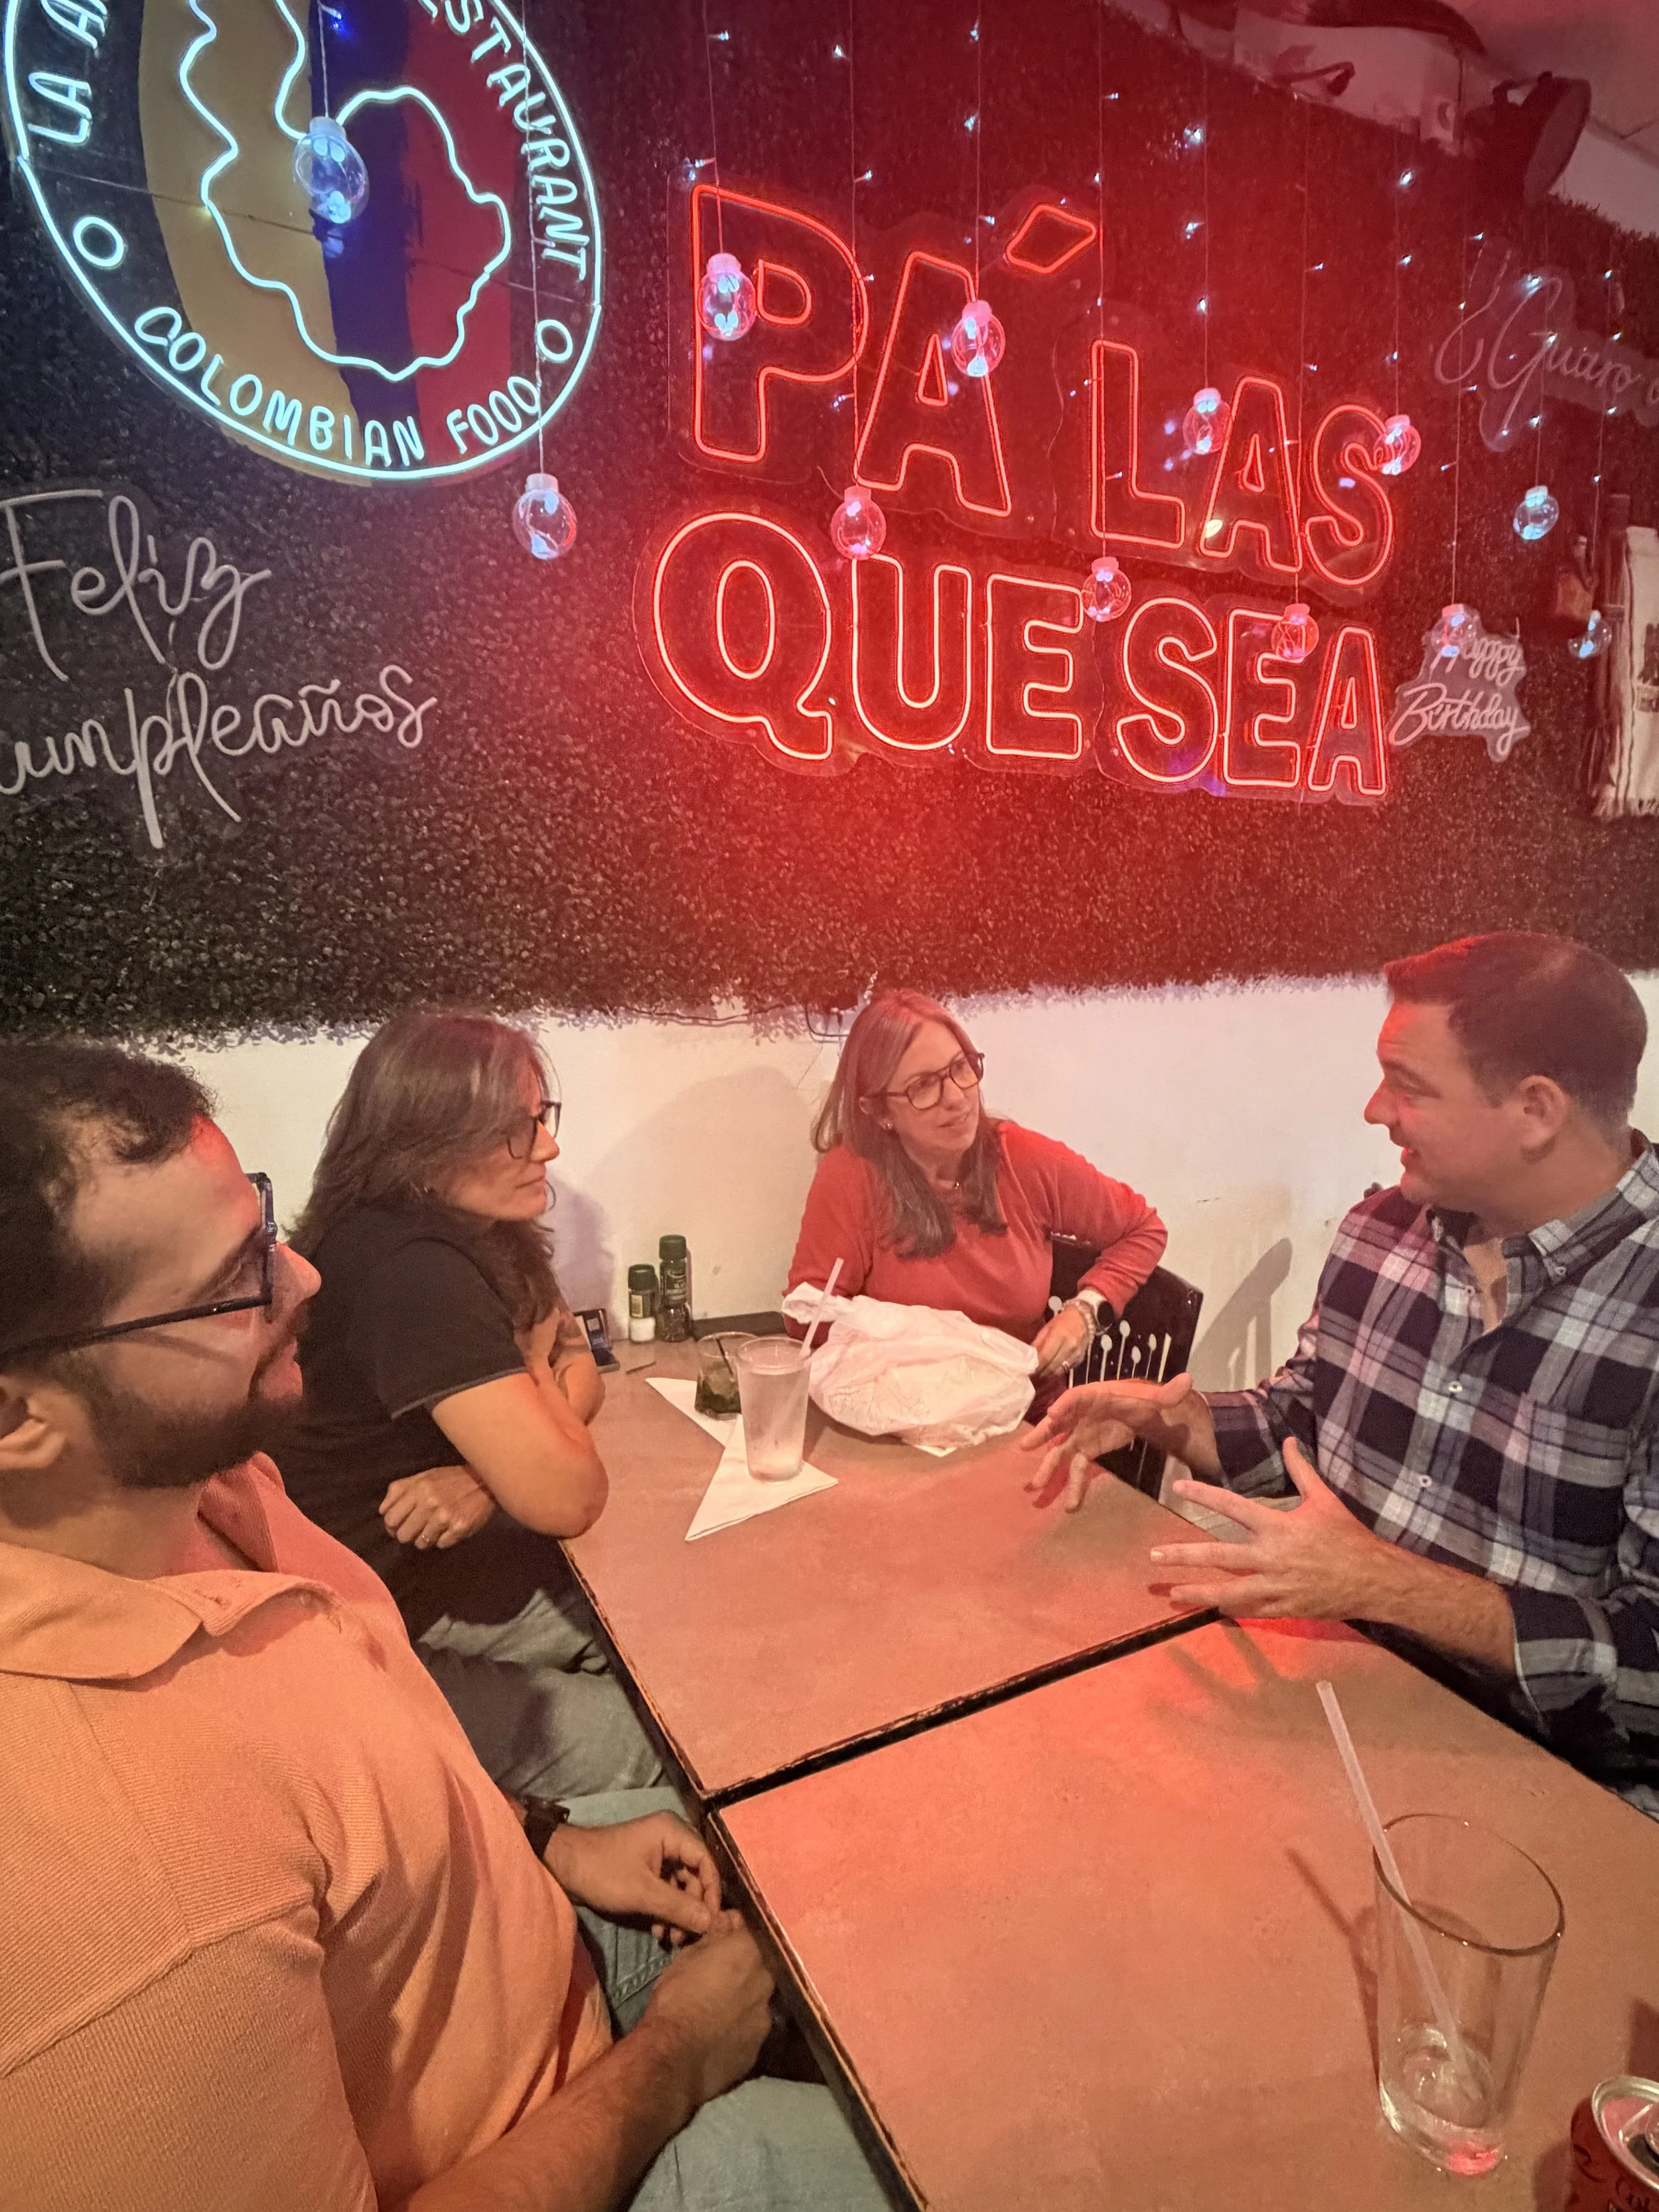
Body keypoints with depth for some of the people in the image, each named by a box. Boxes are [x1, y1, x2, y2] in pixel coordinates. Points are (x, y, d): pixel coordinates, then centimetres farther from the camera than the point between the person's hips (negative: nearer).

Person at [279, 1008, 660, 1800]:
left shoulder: (473, 1232, -1)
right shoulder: (413, 1273, -31)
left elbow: (579, 1382, 3)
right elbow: (568, 1500, -31)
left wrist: (493, 1472, -17)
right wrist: (534, 1362, -12)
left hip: (428, 1578, 8)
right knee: (650, 1749, -10)